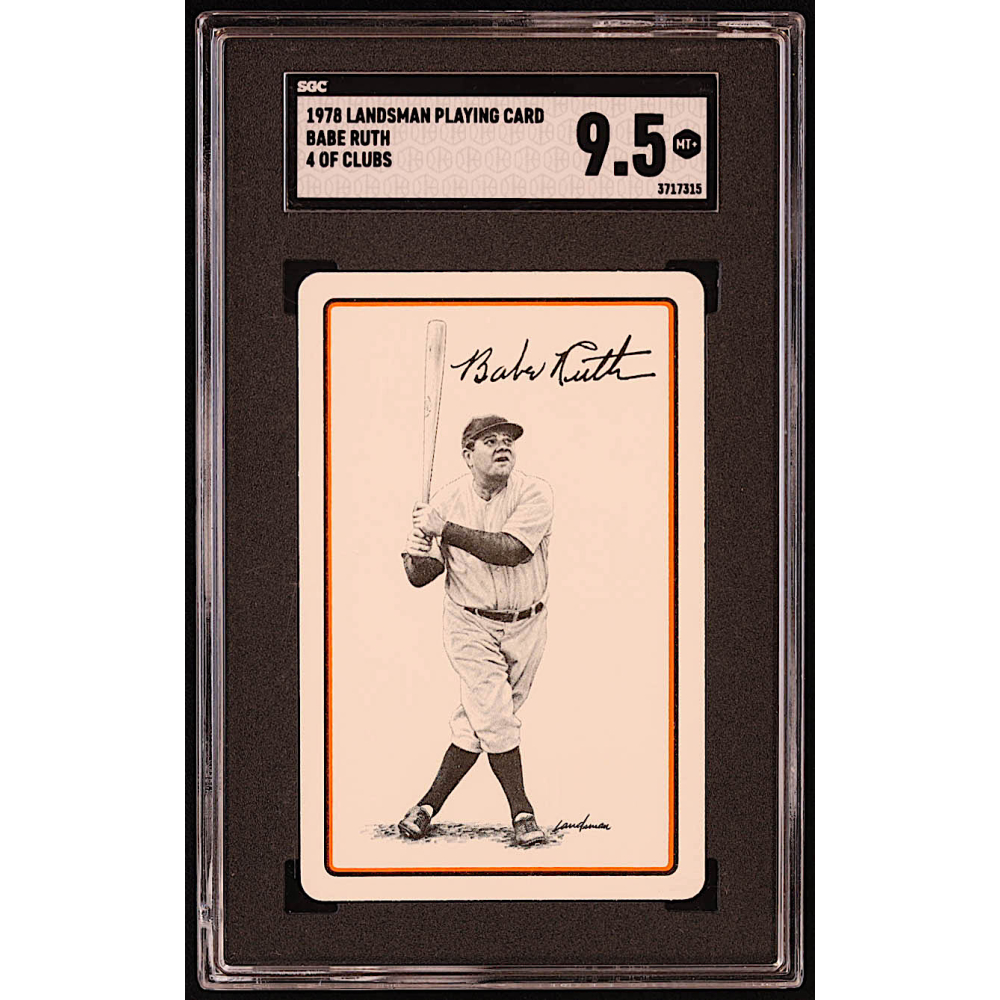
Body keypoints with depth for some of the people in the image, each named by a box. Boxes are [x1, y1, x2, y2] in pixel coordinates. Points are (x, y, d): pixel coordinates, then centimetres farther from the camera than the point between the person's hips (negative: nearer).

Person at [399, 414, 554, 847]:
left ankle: (431, 803, 21)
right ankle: (521, 812, 3)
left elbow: (511, 550, -26)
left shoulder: (534, 493, -11)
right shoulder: (447, 500, -5)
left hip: (525, 628, 0)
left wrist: (445, 530, -29)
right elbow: (421, 577, -3)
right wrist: (415, 555, -26)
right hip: (470, 625, 0)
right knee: (494, 717, -12)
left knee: (476, 722, 6)